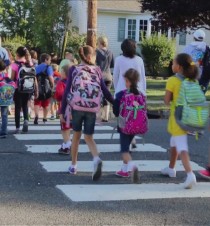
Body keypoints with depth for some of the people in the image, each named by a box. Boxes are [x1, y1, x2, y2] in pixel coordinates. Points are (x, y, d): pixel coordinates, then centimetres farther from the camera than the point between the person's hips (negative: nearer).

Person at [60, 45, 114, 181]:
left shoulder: (74, 70, 8)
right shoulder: (97, 70, 10)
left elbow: (67, 91, 3)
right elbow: (105, 91, 8)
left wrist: (62, 111, 6)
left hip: (77, 107, 0)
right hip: (92, 108, 0)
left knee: (76, 135, 19)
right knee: (89, 137, 10)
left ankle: (73, 166, 24)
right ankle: (97, 159, -19)